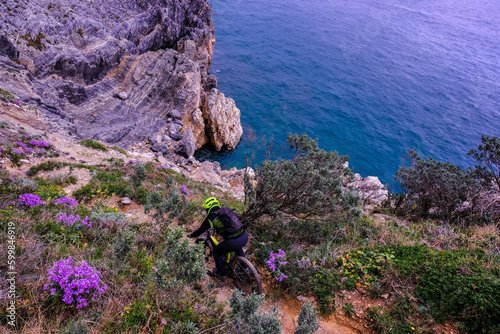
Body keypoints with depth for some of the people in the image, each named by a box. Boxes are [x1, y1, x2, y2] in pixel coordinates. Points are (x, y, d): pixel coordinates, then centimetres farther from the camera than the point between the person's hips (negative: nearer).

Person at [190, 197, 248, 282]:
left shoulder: (211, 218, 0)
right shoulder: (228, 210, 16)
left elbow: (201, 229, 14)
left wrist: (192, 235, 34)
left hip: (233, 242, -6)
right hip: (245, 236, 6)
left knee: (216, 252, 21)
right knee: (238, 248, 40)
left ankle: (222, 274, 31)